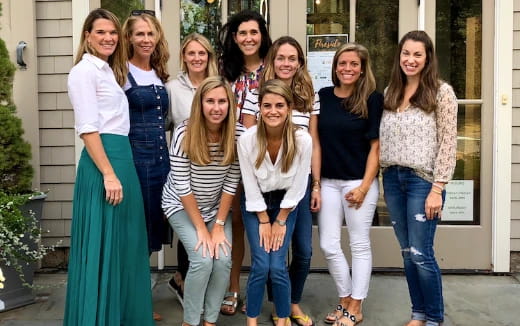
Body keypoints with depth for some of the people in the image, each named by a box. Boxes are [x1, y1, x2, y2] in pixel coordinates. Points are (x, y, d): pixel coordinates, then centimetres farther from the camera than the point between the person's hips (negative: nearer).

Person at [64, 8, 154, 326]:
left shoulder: (110, 71, 20)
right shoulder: (84, 71, -7)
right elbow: (88, 129, -16)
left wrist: (120, 170, 15)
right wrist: (109, 174, -21)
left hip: (123, 159, 9)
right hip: (102, 161, -9)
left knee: (123, 244, 14)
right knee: (102, 245, -3)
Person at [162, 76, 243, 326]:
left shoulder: (238, 134, -17)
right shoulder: (184, 134, -23)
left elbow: (231, 183, -12)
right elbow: (182, 187, -20)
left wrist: (219, 225, -12)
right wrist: (201, 228, -18)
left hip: (217, 207, 3)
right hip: (182, 206, -3)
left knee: (223, 260, -14)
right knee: (203, 259, -19)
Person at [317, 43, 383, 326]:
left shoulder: (373, 99, -5)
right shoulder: (323, 97, 4)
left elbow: (375, 146, -5)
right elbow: (316, 141, 8)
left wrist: (365, 185, -12)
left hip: (359, 181, -4)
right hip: (328, 181, 4)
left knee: (359, 244, 6)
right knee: (328, 245, 7)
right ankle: (345, 300, 26)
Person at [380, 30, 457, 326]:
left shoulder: (441, 91, -5)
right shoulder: (390, 93, 11)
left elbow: (448, 143, -9)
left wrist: (437, 188, -14)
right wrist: (386, 178, 7)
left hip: (423, 180, -5)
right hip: (393, 179, 5)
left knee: (421, 253, -3)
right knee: (407, 253, 11)